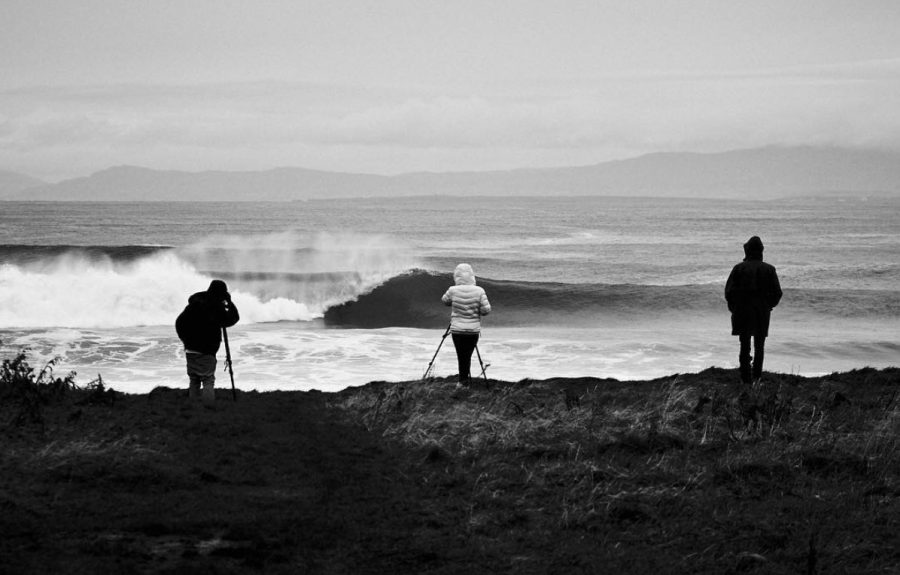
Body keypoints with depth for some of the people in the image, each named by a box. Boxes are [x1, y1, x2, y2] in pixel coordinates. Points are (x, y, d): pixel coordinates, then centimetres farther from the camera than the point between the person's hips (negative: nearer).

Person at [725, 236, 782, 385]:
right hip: (762, 313, 1)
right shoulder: (769, 269, -2)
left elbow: (729, 291, -8)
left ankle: (746, 378, 1)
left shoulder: (739, 268, -5)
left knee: (745, 346, 7)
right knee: (759, 346, 14)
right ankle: (756, 376, 5)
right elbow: (777, 293, -3)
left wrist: (733, 308, 7)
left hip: (742, 312, -1)